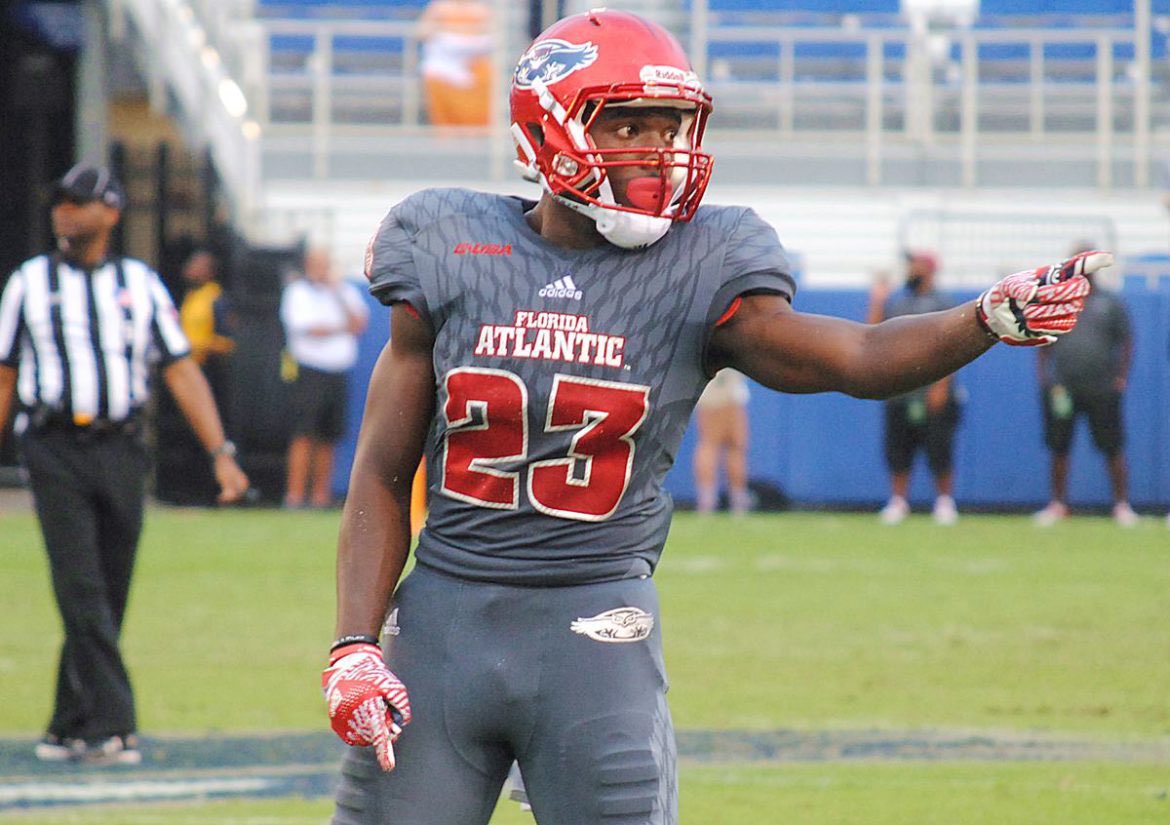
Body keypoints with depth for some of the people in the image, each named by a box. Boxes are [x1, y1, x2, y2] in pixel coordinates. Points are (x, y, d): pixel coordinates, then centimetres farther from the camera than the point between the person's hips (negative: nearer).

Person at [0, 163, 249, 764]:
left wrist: (221, 453, -2)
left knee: (107, 596, 4)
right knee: (81, 590, -13)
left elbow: (182, 372, 7)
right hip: (54, 452, -2)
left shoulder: (140, 285, 11)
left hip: (121, 453, 2)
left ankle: (70, 728, 14)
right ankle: (111, 722, -19)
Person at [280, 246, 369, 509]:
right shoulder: (298, 292, 2)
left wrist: (339, 293, -2)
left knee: (328, 438, 3)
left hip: (338, 373, 4)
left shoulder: (346, 291, 16)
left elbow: (359, 325, 1)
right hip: (310, 369, -4)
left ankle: (321, 495, 6)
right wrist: (343, 328, 5)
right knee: (305, 435, -10)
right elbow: (311, 330, -8)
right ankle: (295, 494, -12)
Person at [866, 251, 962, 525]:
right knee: (897, 450, 5)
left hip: (932, 395, -5)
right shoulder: (894, 302, 15)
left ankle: (945, 502, 5)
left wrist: (941, 386, -15)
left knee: (938, 449, -4)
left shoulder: (943, 304, 0)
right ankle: (898, 501, 12)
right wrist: (877, 302, 5)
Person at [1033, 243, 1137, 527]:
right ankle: (1058, 504, 12)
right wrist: (1044, 377, 0)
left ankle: (1122, 505, 4)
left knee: (1113, 450, -1)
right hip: (1062, 390, 1)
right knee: (1058, 448, 3)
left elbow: (1126, 342, 8)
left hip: (1102, 389, -1)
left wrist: (1121, 378, -4)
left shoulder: (1110, 303, 7)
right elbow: (1043, 344, 12)